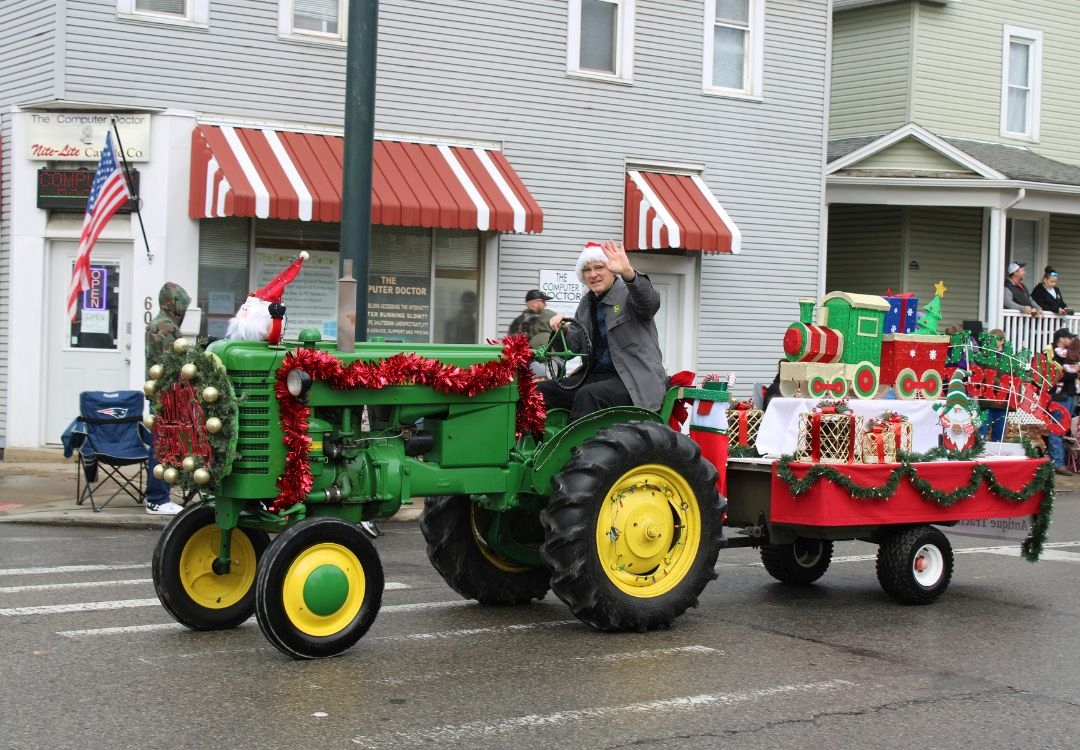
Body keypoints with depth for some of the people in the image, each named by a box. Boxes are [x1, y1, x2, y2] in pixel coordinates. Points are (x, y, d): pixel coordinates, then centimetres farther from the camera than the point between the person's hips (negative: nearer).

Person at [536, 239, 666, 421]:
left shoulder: (628, 294, -4)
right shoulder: (586, 303, 17)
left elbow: (650, 301, -28)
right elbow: (574, 347, 16)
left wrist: (628, 273, -45)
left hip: (635, 380, -7)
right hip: (596, 375, 7)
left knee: (588, 395, -34)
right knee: (542, 391, -8)